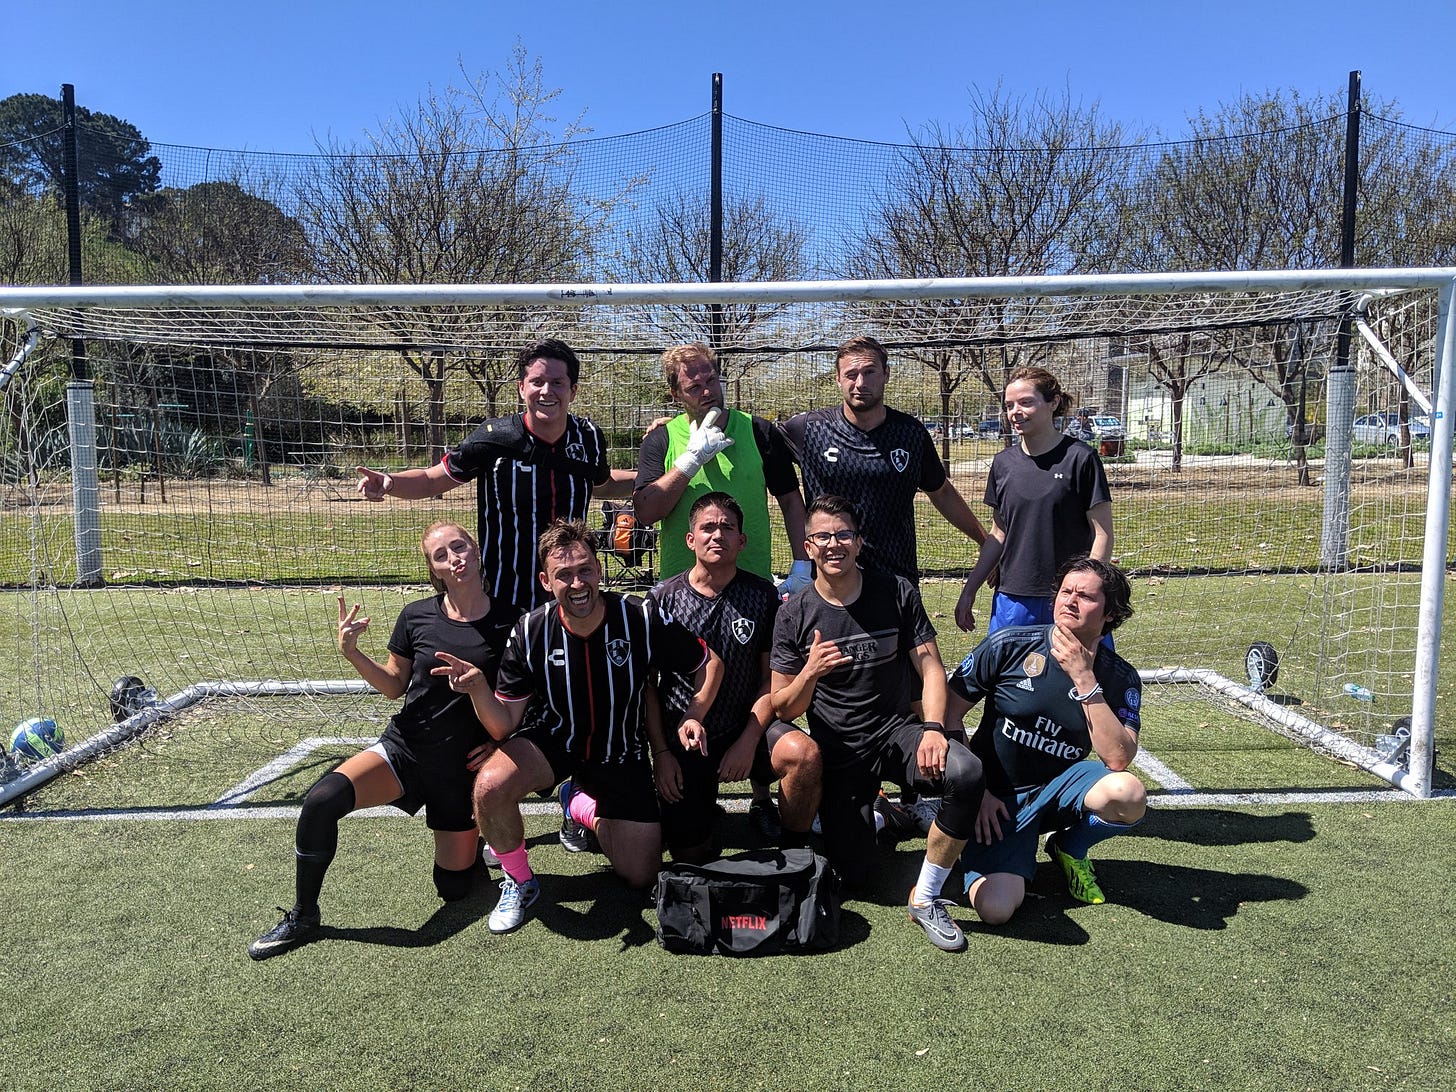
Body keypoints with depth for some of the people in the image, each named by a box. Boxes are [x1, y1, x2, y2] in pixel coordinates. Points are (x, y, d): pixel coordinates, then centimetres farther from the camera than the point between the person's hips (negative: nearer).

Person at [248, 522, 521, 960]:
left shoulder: (510, 622, -10)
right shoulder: (416, 616, -5)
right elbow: (395, 686, 7)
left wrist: (500, 741, -12)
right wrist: (352, 652, -9)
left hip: (464, 765, -1)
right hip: (405, 747, 1)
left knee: (453, 887, 3)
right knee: (321, 800, -26)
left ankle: (463, 837, 40)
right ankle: (303, 917, -3)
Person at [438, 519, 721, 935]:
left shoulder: (642, 618, -21)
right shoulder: (530, 633, -17)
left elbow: (710, 664, -5)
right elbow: (503, 728, -14)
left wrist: (692, 718, -21)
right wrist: (478, 689, -34)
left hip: (621, 752, 1)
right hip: (553, 741, -1)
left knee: (640, 877, 3)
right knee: (490, 785, -33)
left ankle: (582, 804, 34)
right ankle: (519, 882, -1)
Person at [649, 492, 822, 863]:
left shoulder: (762, 595, -3)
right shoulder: (663, 598, -4)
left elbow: (772, 678, -1)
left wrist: (750, 739, -13)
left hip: (747, 727, 0)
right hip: (683, 739, 0)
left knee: (805, 753, -30)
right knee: (690, 854, -4)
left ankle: (793, 852, -5)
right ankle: (703, 807, 31)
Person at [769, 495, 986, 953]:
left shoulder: (896, 592, -2)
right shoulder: (794, 615, -4)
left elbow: (930, 667, -3)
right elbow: (783, 709, -2)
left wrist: (933, 727, -21)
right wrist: (810, 672, -23)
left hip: (897, 732, 1)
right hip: (838, 750, 0)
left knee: (966, 773, -31)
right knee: (853, 875, -7)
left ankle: (926, 898, -10)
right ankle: (870, 812, 30)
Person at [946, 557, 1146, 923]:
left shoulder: (1120, 677, -3)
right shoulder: (1009, 645, -10)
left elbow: (1118, 758, -18)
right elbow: (949, 714, -5)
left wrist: (1083, 679, -22)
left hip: (1060, 789, 2)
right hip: (999, 799, -2)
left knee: (1128, 793, -32)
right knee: (995, 909, -24)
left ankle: (1070, 849, 3)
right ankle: (1021, 854, 13)